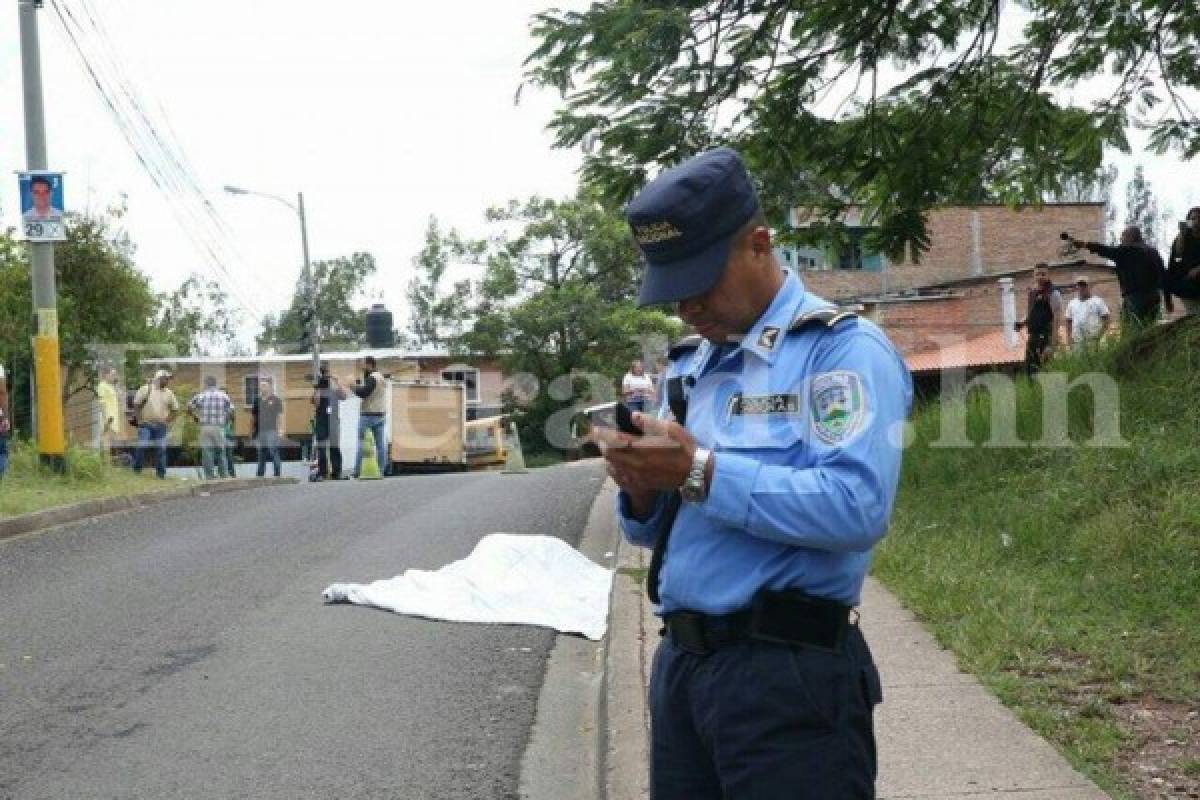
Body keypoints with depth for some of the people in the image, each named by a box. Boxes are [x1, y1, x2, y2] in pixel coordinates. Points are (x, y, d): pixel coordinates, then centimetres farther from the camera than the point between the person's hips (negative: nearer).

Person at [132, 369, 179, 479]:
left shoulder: (168, 393, 8)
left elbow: (175, 409, 17)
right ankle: (136, 470, 7)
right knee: (141, 447, -8)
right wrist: (139, 419, -6)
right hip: (146, 425, -3)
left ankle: (161, 473, 7)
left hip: (161, 426, 3)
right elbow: (136, 404, -1)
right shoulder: (146, 389, -2)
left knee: (161, 449, 0)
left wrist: (168, 421, 7)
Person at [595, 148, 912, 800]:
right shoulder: (688, 366, 15)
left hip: (790, 674, -7)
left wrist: (701, 472, -21)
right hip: (679, 664, 7)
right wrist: (642, 490, -3)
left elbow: (858, 507, -23)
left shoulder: (843, 349, -8)